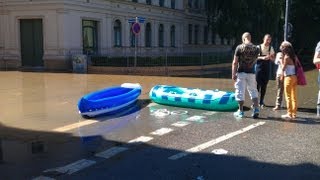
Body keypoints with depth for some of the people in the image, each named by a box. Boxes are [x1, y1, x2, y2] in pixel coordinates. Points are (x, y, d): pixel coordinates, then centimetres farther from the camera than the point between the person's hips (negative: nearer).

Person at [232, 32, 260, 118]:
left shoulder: (239, 47, -8)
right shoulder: (256, 48, 1)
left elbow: (235, 62, -9)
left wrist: (233, 74, -5)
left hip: (241, 73, -3)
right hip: (251, 73, 3)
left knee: (240, 92, 5)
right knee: (253, 91, 14)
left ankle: (241, 111, 9)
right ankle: (256, 109, 7)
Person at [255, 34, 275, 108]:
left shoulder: (271, 48, 5)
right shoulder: (259, 47, -5)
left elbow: (273, 58, 8)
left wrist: (270, 57, -15)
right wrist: (262, 58, -20)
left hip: (267, 68, 3)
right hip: (259, 67, -3)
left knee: (264, 85, 7)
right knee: (257, 84, -6)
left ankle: (261, 102, 17)